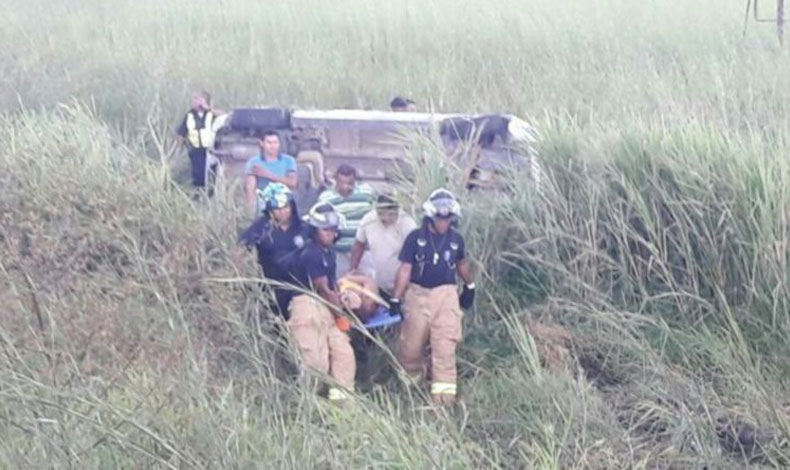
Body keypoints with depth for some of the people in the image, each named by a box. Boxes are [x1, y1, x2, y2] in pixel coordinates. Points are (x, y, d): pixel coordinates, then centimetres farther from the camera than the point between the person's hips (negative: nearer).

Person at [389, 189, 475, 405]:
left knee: (445, 345, -7)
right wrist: (395, 299, -9)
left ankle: (444, 390, -5)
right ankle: (411, 379, 33)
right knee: (411, 344, 8)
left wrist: (469, 286, 31)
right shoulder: (415, 238, -5)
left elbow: (461, 263, 21)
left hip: (446, 295, 1)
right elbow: (405, 269, -6)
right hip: (418, 294, -1)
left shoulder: (456, 239, 2)